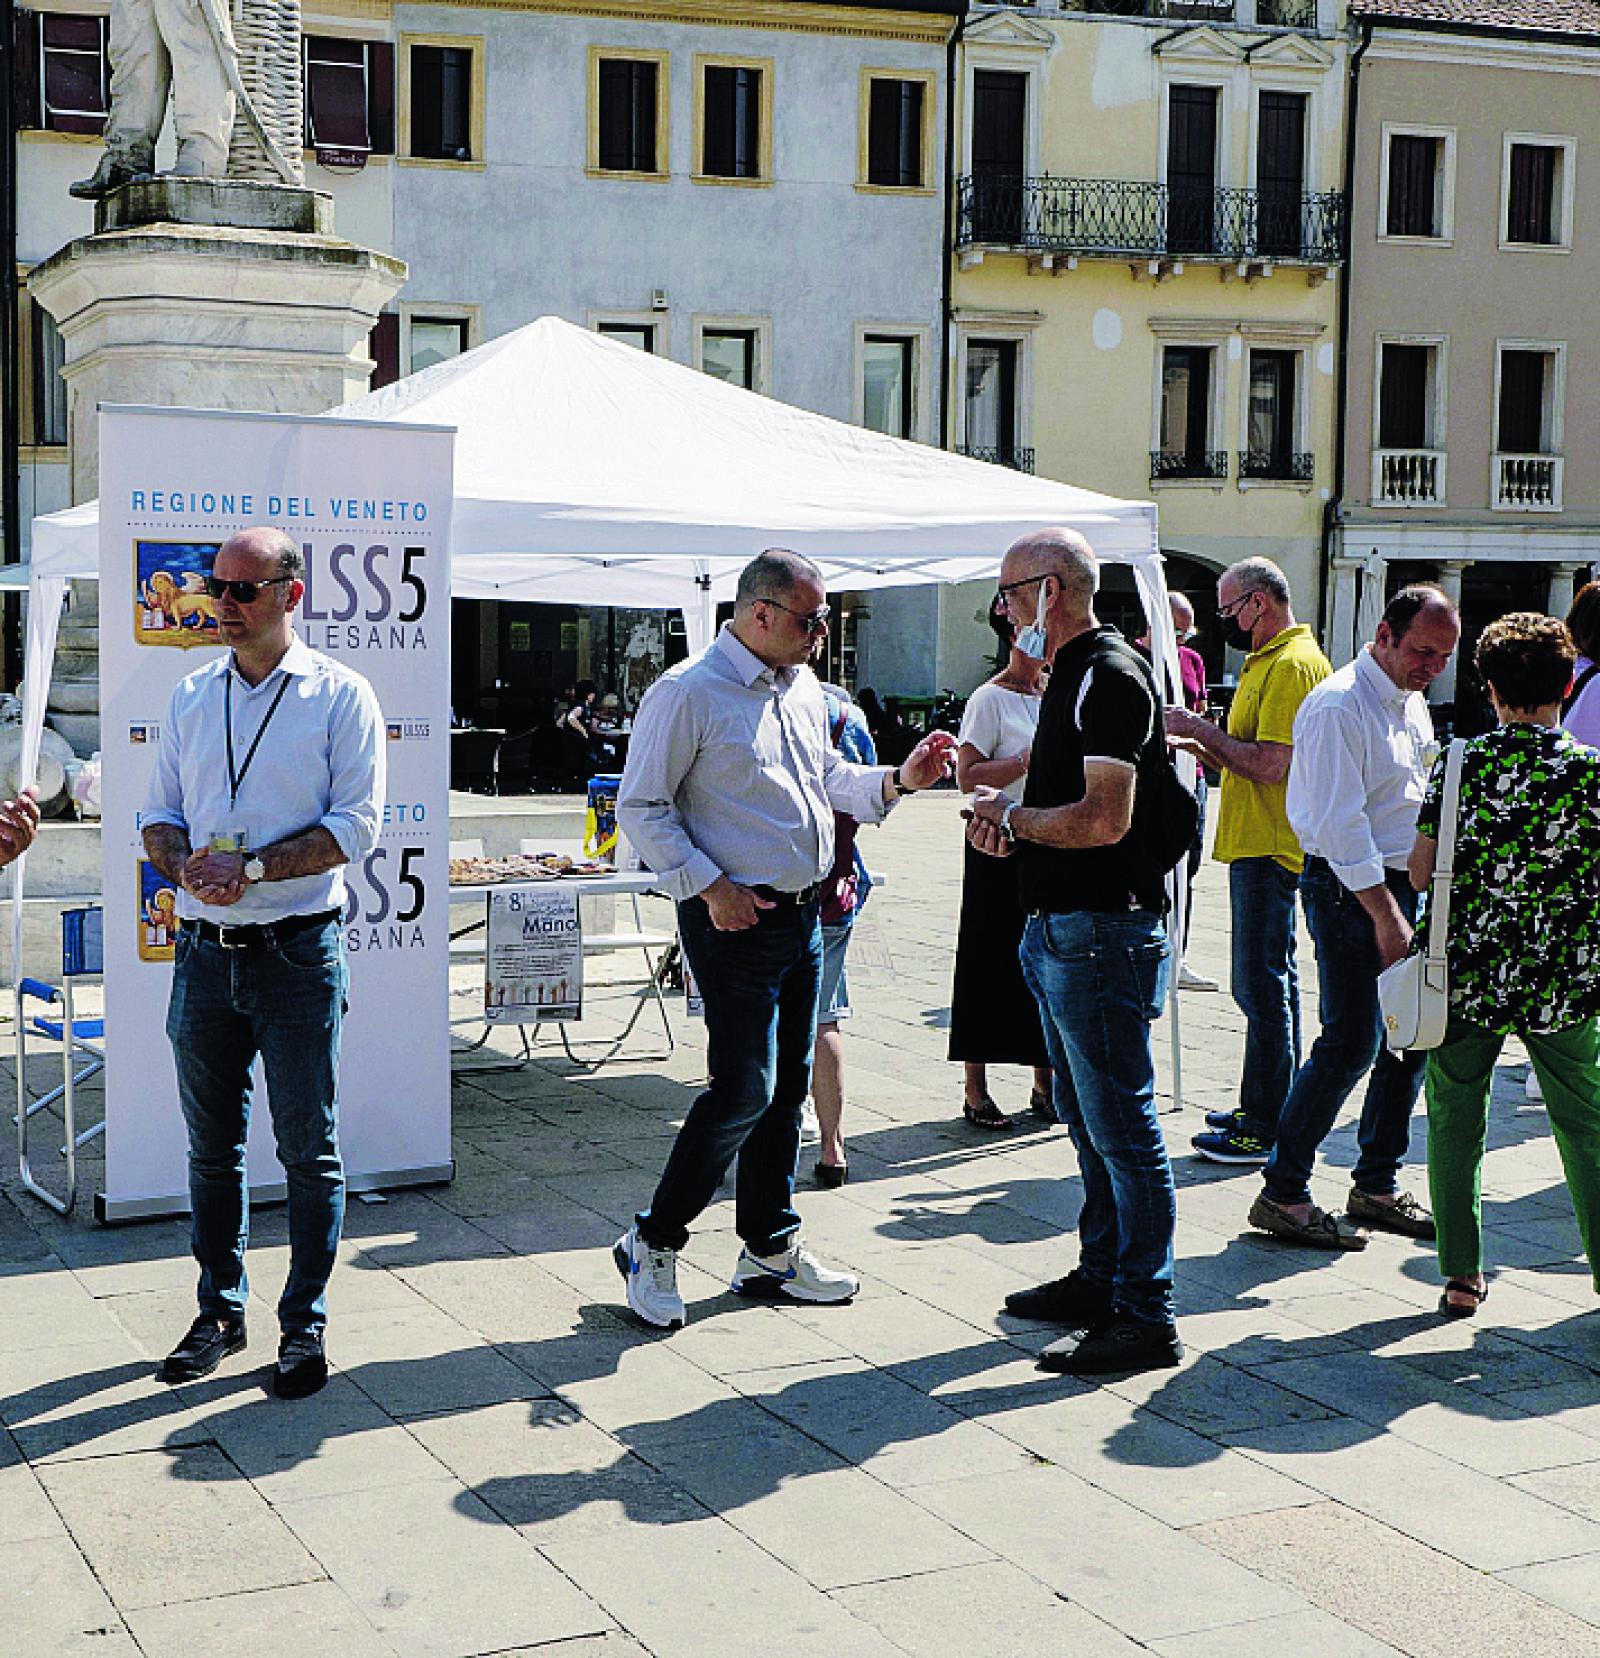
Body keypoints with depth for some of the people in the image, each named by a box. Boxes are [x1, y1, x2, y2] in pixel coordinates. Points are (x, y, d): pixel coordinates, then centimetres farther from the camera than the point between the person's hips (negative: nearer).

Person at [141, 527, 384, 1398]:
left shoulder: (340, 695, -4)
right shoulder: (192, 696, 10)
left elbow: (357, 825, -10)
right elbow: (160, 816, 11)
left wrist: (256, 867, -19)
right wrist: (185, 863, -11)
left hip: (297, 952, -4)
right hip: (204, 951, 5)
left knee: (309, 1150, 3)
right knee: (212, 1147, 14)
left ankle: (305, 1324, 13)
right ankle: (220, 1309, 27)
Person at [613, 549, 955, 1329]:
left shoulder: (803, 687, 12)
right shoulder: (688, 693, -13)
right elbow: (640, 806, -12)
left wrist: (898, 779, 6)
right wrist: (709, 886, -17)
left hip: (802, 913, 8)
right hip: (734, 917, -8)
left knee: (786, 1087, 12)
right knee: (744, 1089, -9)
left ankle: (769, 1250, 24)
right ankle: (652, 1243, 6)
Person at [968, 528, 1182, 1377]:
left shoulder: (1109, 676, -17)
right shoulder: (1071, 674, 16)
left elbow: (1106, 819, -25)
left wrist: (1014, 816, -10)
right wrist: (1008, 815, 5)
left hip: (1102, 932, -11)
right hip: (1061, 927, 11)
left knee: (1121, 1124, -6)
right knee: (1088, 1122, 18)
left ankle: (1145, 1317, 0)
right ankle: (1099, 1279, 30)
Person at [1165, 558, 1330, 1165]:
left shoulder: (1292, 664, -15)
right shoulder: (1268, 661, 18)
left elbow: (1272, 765, -24)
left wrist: (1202, 729, -14)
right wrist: (1200, 746, 10)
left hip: (1270, 852, -11)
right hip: (1261, 847, 11)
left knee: (1261, 986, -7)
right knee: (1272, 983, 16)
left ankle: (1265, 1130, -2)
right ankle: (1275, 1111, 24)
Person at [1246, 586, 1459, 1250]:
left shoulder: (1412, 702, 14)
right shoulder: (1338, 707, -15)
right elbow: (1340, 821, -20)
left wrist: (1413, 897, 17)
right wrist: (1385, 914, -22)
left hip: (1401, 881, 9)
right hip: (1348, 889, -9)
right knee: (1350, 1044, -9)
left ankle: (1376, 1187, 22)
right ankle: (1282, 1193, 0)